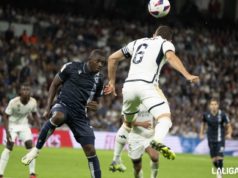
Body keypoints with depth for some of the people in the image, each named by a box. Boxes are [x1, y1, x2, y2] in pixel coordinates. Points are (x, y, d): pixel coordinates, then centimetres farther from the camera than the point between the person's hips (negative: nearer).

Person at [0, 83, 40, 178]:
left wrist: (39, 126, 0)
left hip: (24, 125, 4)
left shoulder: (33, 102, -14)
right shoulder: (13, 102, -26)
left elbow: (34, 114, 7)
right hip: (12, 124, -3)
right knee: (9, 146, -17)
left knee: (29, 145, -10)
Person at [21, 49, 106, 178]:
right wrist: (48, 107, 0)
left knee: (90, 150, -5)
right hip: (63, 105, -4)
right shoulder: (72, 67, -4)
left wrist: (94, 105, -3)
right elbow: (55, 84, 6)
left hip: (80, 115, 4)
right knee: (58, 117, -40)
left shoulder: (98, 79, 8)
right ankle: (36, 149, -23)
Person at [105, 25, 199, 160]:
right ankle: (158, 141, -47)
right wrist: (187, 75, -23)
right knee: (165, 119, -15)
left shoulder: (138, 42, 28)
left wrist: (112, 82, 37)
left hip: (129, 85, 5)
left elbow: (113, 58, 30)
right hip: (147, 85, -5)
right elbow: (171, 57, -12)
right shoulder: (166, 44, 13)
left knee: (127, 123, 26)